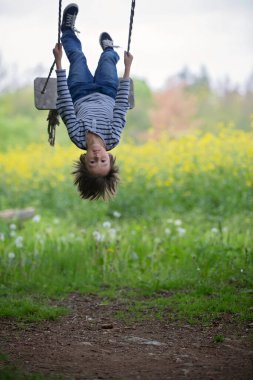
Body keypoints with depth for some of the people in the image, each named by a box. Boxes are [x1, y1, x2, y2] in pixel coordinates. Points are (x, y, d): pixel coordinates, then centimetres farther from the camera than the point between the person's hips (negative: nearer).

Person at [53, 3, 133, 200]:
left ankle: (68, 29, 52)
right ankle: (109, 47, 59)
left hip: (81, 95, 0)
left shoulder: (77, 137, -45)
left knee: (78, 56, 17)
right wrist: (127, 67, -29)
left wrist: (59, 62, -37)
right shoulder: (113, 139, -43)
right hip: (107, 94, 1)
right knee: (107, 57, 19)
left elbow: (64, 102, -41)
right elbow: (122, 105, -34)